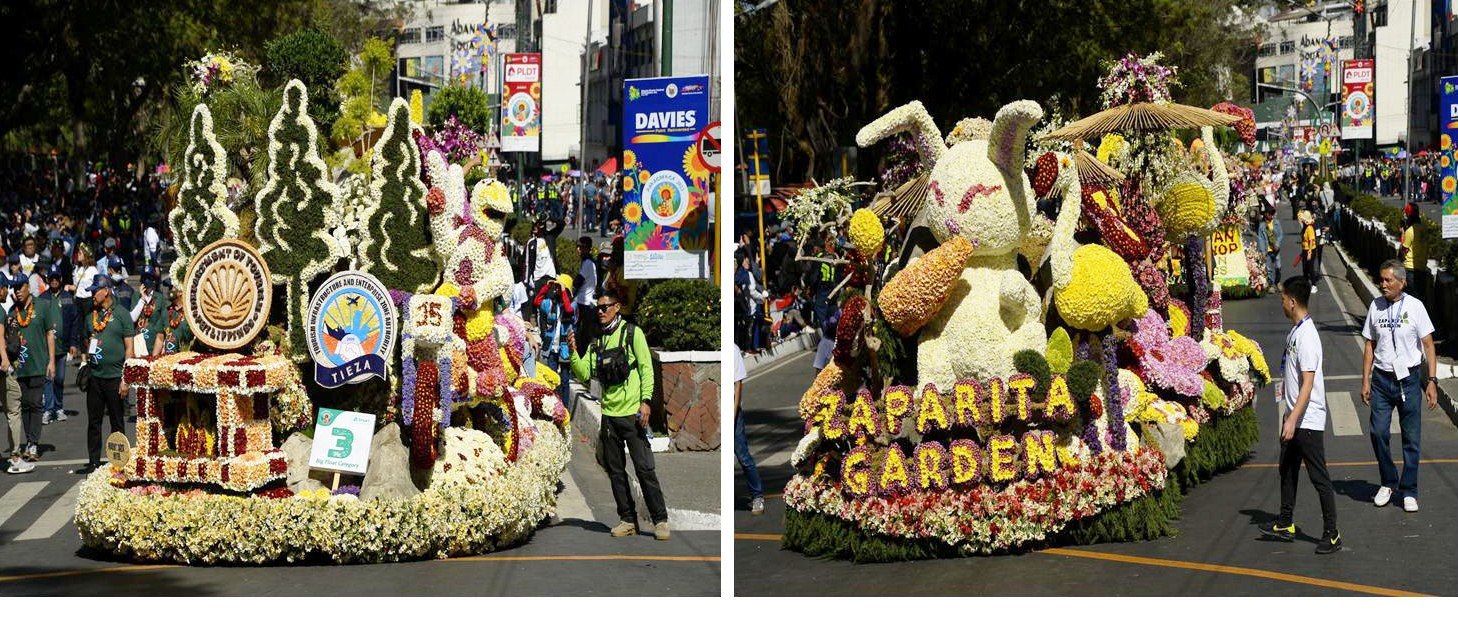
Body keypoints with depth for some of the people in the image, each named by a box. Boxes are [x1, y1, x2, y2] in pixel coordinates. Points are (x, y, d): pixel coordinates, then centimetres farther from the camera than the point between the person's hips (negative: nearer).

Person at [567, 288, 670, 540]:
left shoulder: (632, 333, 0)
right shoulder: (596, 342, 15)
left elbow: (646, 368, -5)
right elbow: (584, 374, 11)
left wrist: (646, 400, -14)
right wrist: (573, 352, -5)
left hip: (632, 413, -6)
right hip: (609, 414, 6)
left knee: (644, 468, -8)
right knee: (615, 470, 8)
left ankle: (660, 520, -3)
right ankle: (628, 520, 15)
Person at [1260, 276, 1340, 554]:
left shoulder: (1307, 336, -21)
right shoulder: (1294, 332, 9)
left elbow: (1308, 383, -25)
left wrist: (1293, 420, -28)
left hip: (1308, 420, -10)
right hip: (1295, 417, 10)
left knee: (1319, 477, -4)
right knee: (1287, 469, 19)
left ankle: (1332, 534, 3)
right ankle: (1285, 525, 31)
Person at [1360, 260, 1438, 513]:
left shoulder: (1415, 307, -5)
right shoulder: (1375, 306, 3)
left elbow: (1428, 346, -2)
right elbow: (1369, 345, 9)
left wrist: (1432, 381, -7)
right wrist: (1365, 380, 4)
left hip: (1409, 379, -2)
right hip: (1381, 379, 2)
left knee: (1412, 438, 3)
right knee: (1378, 432, -4)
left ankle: (1409, 491, 13)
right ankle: (1388, 482, 17)